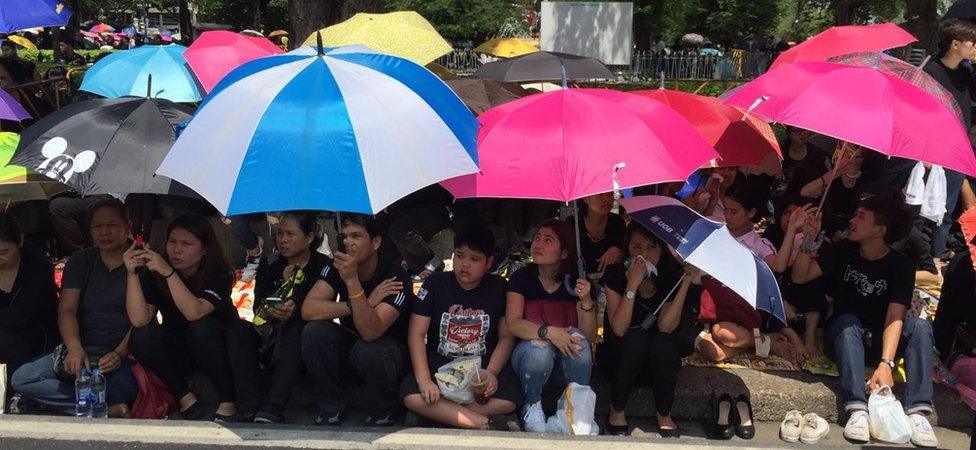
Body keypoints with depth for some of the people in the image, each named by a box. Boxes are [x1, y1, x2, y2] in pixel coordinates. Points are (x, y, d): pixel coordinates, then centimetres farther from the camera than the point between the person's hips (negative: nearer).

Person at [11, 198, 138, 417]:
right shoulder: (81, 261, 15)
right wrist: (75, 349, -17)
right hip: (83, 349, 5)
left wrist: (120, 354, -22)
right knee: (21, 379, -18)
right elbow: (66, 310, 3)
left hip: (125, 353, -5)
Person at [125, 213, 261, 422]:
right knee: (141, 336, -24)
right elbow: (139, 320, -23)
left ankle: (228, 403, -24)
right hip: (178, 354, 3)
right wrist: (132, 273, -32)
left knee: (201, 326, -33)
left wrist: (169, 273, -42)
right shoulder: (154, 274, -9)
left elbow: (195, 313, -36)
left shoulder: (219, 274, -17)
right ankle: (185, 398, -17)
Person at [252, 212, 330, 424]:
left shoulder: (322, 266, -1)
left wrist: (294, 311, -28)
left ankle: (273, 408, -47)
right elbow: (257, 307, 2)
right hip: (273, 338, 4)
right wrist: (270, 312, -21)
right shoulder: (269, 265, 11)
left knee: (295, 329, -37)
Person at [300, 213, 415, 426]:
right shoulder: (336, 268, -9)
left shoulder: (396, 277, -25)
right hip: (349, 344, 5)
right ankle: (331, 407, -4)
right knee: (314, 332, -23)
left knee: (368, 350, -37)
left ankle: (384, 412, -6)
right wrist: (365, 303, -29)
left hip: (391, 352, -4)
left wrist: (352, 281, -44)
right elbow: (308, 309, -23)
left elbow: (370, 333, -36)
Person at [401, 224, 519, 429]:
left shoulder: (499, 288, 2)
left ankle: (436, 413, -19)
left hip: (483, 364, 0)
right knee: (411, 396, -31)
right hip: (439, 364, 0)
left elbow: (507, 337, 1)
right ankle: (486, 424, -30)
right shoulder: (436, 284, 0)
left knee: (509, 400, -30)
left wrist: (491, 372, -17)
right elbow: (416, 333, -6)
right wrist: (424, 380, -20)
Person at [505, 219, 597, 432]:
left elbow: (589, 336, -7)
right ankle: (532, 406, -7)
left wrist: (586, 301, -24)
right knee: (539, 346, -34)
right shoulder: (522, 277, -5)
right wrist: (548, 332, -35)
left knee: (576, 336, -29)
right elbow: (512, 323, -19)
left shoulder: (577, 282, -2)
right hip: (529, 358, -1)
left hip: (567, 364, 1)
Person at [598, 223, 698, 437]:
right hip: (618, 359, -2)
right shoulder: (616, 274, -14)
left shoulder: (670, 277, -8)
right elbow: (619, 329, -24)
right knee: (637, 337, -33)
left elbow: (666, 326, -22)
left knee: (663, 341, -31)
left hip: (658, 361, 2)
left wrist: (686, 283, -28)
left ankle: (664, 415, -14)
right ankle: (617, 411, -17)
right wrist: (632, 285, -32)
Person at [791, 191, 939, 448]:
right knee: (848, 321, -32)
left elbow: (894, 319, -21)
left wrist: (886, 364, -36)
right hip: (844, 338, 1)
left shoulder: (901, 265, -8)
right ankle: (857, 409, -47)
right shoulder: (844, 251, 1)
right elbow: (800, 276, -5)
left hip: (880, 341, -1)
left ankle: (917, 411, -40)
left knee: (920, 326, -27)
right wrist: (808, 241, -20)